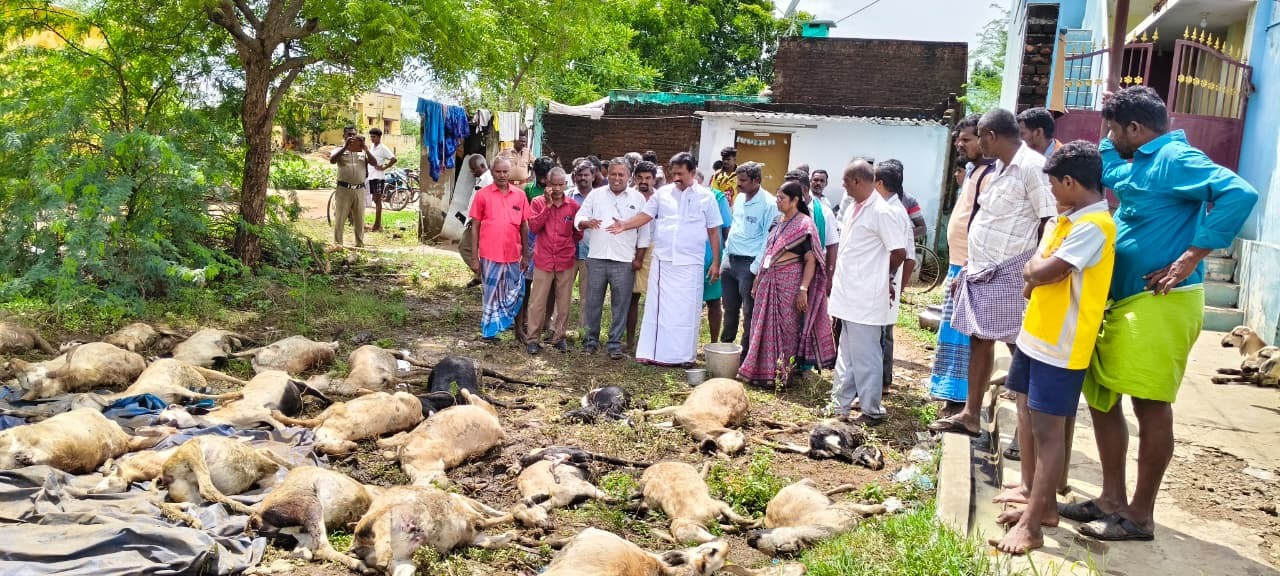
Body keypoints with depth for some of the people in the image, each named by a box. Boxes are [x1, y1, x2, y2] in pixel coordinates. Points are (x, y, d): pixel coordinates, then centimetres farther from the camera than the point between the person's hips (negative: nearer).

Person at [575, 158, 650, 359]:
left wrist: (639, 258, 1)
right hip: (596, 258, 1)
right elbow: (579, 218, 6)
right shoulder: (596, 195, 9)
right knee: (593, 301, 6)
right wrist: (587, 222, -18)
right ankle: (591, 339, 19)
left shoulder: (638, 199, 7)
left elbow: (644, 232, 7)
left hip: (624, 260, -1)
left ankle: (615, 343, 11)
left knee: (620, 304, 2)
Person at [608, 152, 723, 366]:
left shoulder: (706, 197, 2)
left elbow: (714, 231, 5)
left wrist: (716, 263, 1)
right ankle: (655, 353, 10)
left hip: (690, 264, -1)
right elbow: (645, 216, 3)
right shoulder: (662, 193, 6)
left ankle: (684, 355, 13)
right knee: (659, 307, 4)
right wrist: (625, 225, -17)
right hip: (662, 261, 2)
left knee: (686, 310, 3)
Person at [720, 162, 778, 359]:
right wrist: (726, 256, 16)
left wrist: (756, 269, -16)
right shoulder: (740, 198, 11)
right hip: (730, 261, 7)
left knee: (749, 312, 1)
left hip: (749, 264, -7)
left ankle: (746, 353, 9)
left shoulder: (769, 204, -12)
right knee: (730, 309, 17)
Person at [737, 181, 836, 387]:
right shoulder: (778, 222, 12)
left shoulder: (804, 225, -9)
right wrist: (759, 279, 16)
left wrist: (803, 289, -19)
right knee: (765, 325, 9)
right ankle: (764, 371, 18)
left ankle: (783, 374, 9)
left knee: (786, 326, 0)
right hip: (770, 280, 7)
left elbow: (811, 260, -12)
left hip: (790, 280, -7)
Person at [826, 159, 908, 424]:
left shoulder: (881, 212, -16)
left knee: (865, 355, -1)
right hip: (848, 294, 9)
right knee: (846, 353, 16)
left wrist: (884, 277, 1)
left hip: (866, 297, -9)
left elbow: (899, 253, -14)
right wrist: (837, 278, 14)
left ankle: (872, 410, 11)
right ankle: (840, 404, 26)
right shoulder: (853, 208, 12)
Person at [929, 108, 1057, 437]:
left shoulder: (1032, 167, -15)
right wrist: (967, 269, 20)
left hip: (1009, 275, -9)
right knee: (979, 341, 14)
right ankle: (970, 415, 24)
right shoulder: (1001, 167, 14)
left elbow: (1051, 223, -18)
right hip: (982, 272, 9)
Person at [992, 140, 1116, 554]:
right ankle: (1040, 505, 27)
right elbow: (1033, 274, 16)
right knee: (1029, 423, 15)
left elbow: (1043, 272, -23)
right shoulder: (1065, 220, 13)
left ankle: (1032, 526, 0)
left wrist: (1035, 268, -2)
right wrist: (1039, 272, -4)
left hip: (1061, 346, -10)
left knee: (1048, 431, -5)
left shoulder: (1094, 226, -18)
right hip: (1035, 336, 10)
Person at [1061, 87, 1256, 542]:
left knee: (1150, 405, -2)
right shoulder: (1140, 164, 17)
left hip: (1159, 303, -10)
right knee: (1101, 396, 12)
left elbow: (1239, 194, -26)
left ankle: (1140, 516, 8)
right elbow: (1106, 175, 39)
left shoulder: (1176, 158, -12)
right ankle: (1112, 499, 22)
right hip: (1122, 301, 10)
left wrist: (1190, 259, -24)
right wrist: (1112, 140, 21)